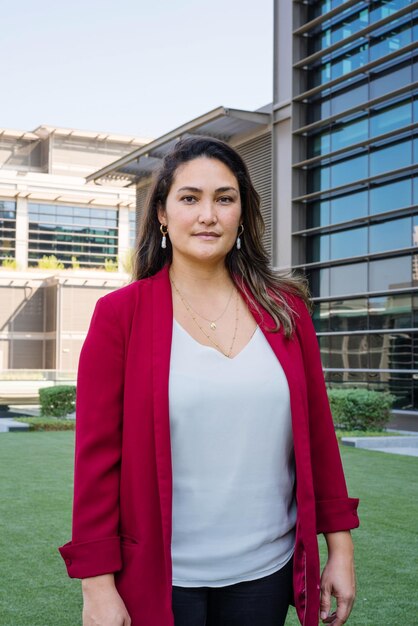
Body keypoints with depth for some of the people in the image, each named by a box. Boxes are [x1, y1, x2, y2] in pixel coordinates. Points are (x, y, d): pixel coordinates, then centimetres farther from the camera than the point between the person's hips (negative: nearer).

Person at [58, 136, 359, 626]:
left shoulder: (285, 310, 2)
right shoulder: (119, 314, -7)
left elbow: (317, 429, 6)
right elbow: (96, 453, -8)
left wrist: (340, 546, 6)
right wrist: (97, 583, -9)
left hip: (266, 573, 3)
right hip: (161, 577, -2)